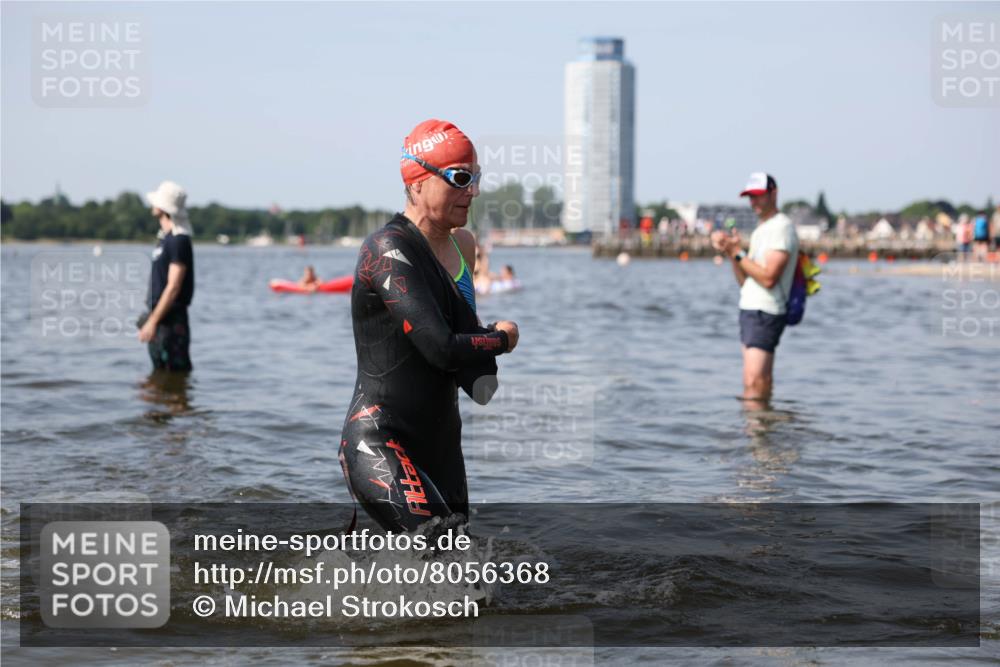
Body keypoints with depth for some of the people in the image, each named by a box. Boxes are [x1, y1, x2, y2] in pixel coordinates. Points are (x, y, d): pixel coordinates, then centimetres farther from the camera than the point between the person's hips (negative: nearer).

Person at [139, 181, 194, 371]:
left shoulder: (179, 241, -15)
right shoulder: (164, 237, 14)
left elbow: (173, 287, -20)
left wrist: (153, 321, -22)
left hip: (171, 319, -10)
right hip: (159, 316, 10)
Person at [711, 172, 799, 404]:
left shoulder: (781, 227, -10)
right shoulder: (760, 229, 20)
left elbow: (768, 278, -20)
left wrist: (738, 253, -14)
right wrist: (731, 252, 3)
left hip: (765, 313, -10)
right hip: (750, 309, 10)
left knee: (753, 382, -16)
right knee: (762, 381, 8)